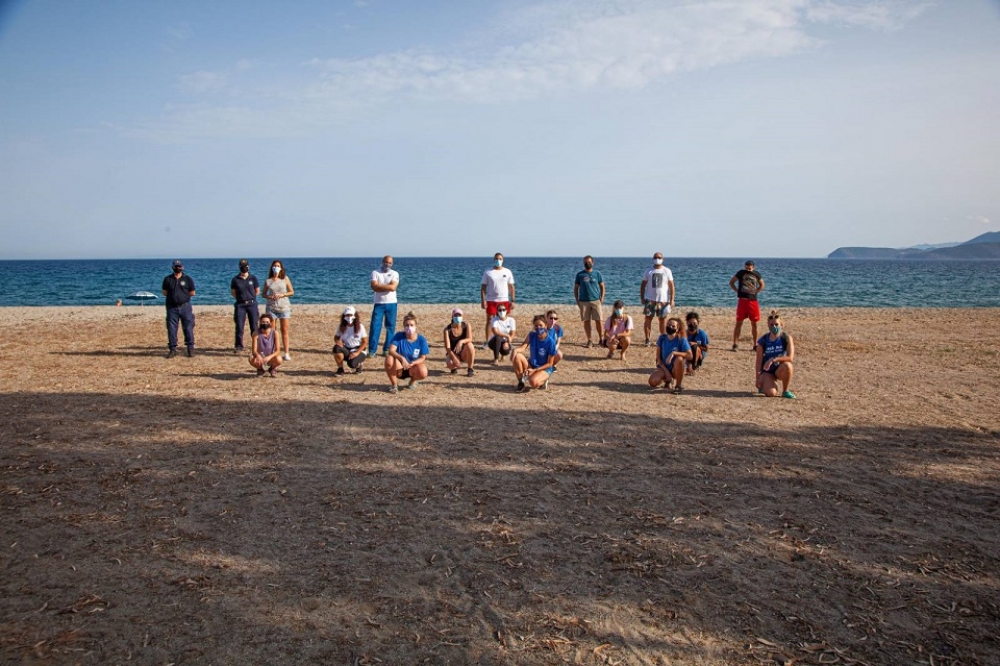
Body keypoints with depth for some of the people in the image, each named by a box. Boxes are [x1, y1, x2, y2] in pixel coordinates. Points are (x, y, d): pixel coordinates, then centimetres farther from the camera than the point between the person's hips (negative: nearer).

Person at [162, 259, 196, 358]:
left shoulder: (188, 279, 4)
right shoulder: (167, 279, 8)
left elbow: (192, 293, 5)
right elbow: (165, 292, 12)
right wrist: (173, 295, 2)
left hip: (185, 306, -1)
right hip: (172, 307, 1)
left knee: (188, 328, -2)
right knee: (171, 329, 1)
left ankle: (190, 348, 5)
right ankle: (173, 349, 8)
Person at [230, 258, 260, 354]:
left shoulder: (253, 278, 2)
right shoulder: (235, 280, 1)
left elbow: (257, 291, 10)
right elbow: (233, 292, 11)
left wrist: (250, 297, 8)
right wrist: (241, 297, 6)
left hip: (252, 304, 0)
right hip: (240, 305, 0)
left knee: (254, 326, 1)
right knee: (239, 326, -2)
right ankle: (239, 346, 6)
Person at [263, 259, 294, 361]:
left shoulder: (285, 279, 5)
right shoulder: (268, 281, 5)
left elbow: (292, 292, 6)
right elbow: (264, 294, 11)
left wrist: (282, 295, -10)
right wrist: (270, 297, -10)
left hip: (284, 307, 0)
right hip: (271, 307, 0)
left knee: (284, 330, 0)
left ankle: (286, 353, 1)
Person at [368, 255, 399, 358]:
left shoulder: (395, 274, 5)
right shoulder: (375, 273, 3)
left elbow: (393, 287, -12)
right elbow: (374, 287, -11)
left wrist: (380, 286, -9)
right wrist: (387, 287, -12)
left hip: (391, 304, 1)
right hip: (379, 303, -1)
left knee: (390, 327, 3)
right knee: (375, 326, -7)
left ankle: (387, 350, 11)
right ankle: (372, 350, -4)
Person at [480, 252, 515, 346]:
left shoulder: (508, 272, 5)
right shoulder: (487, 272, 2)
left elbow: (511, 287, 6)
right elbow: (483, 287, 1)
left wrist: (512, 301, 0)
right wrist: (483, 300, -8)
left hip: (504, 300, 1)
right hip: (491, 300, -1)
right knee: (489, 320, 0)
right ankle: (487, 342, 5)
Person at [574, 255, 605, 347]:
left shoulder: (597, 273, 5)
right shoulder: (580, 274, 5)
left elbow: (602, 286, 10)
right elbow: (576, 288, 9)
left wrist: (602, 298, 0)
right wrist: (577, 300, 1)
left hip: (596, 300, -1)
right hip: (583, 301, 1)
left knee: (598, 321, -3)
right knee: (586, 321, 4)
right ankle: (589, 341, 11)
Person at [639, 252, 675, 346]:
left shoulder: (667, 271, 4)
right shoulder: (648, 271, 6)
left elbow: (671, 286, 3)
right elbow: (643, 285, 8)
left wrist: (672, 300, -4)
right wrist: (642, 298, 0)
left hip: (663, 300, 0)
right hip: (650, 299, 0)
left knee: (663, 319, 4)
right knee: (648, 319, -3)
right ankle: (647, 339, 2)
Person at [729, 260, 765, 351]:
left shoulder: (756, 274, 6)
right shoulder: (741, 273, 1)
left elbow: (762, 285, 20)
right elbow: (731, 282, 9)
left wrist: (755, 292, 5)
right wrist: (737, 291, -1)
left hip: (753, 301, 2)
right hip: (742, 300, -2)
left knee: (754, 323, 5)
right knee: (739, 323, -2)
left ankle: (755, 345, 13)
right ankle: (735, 344, 1)